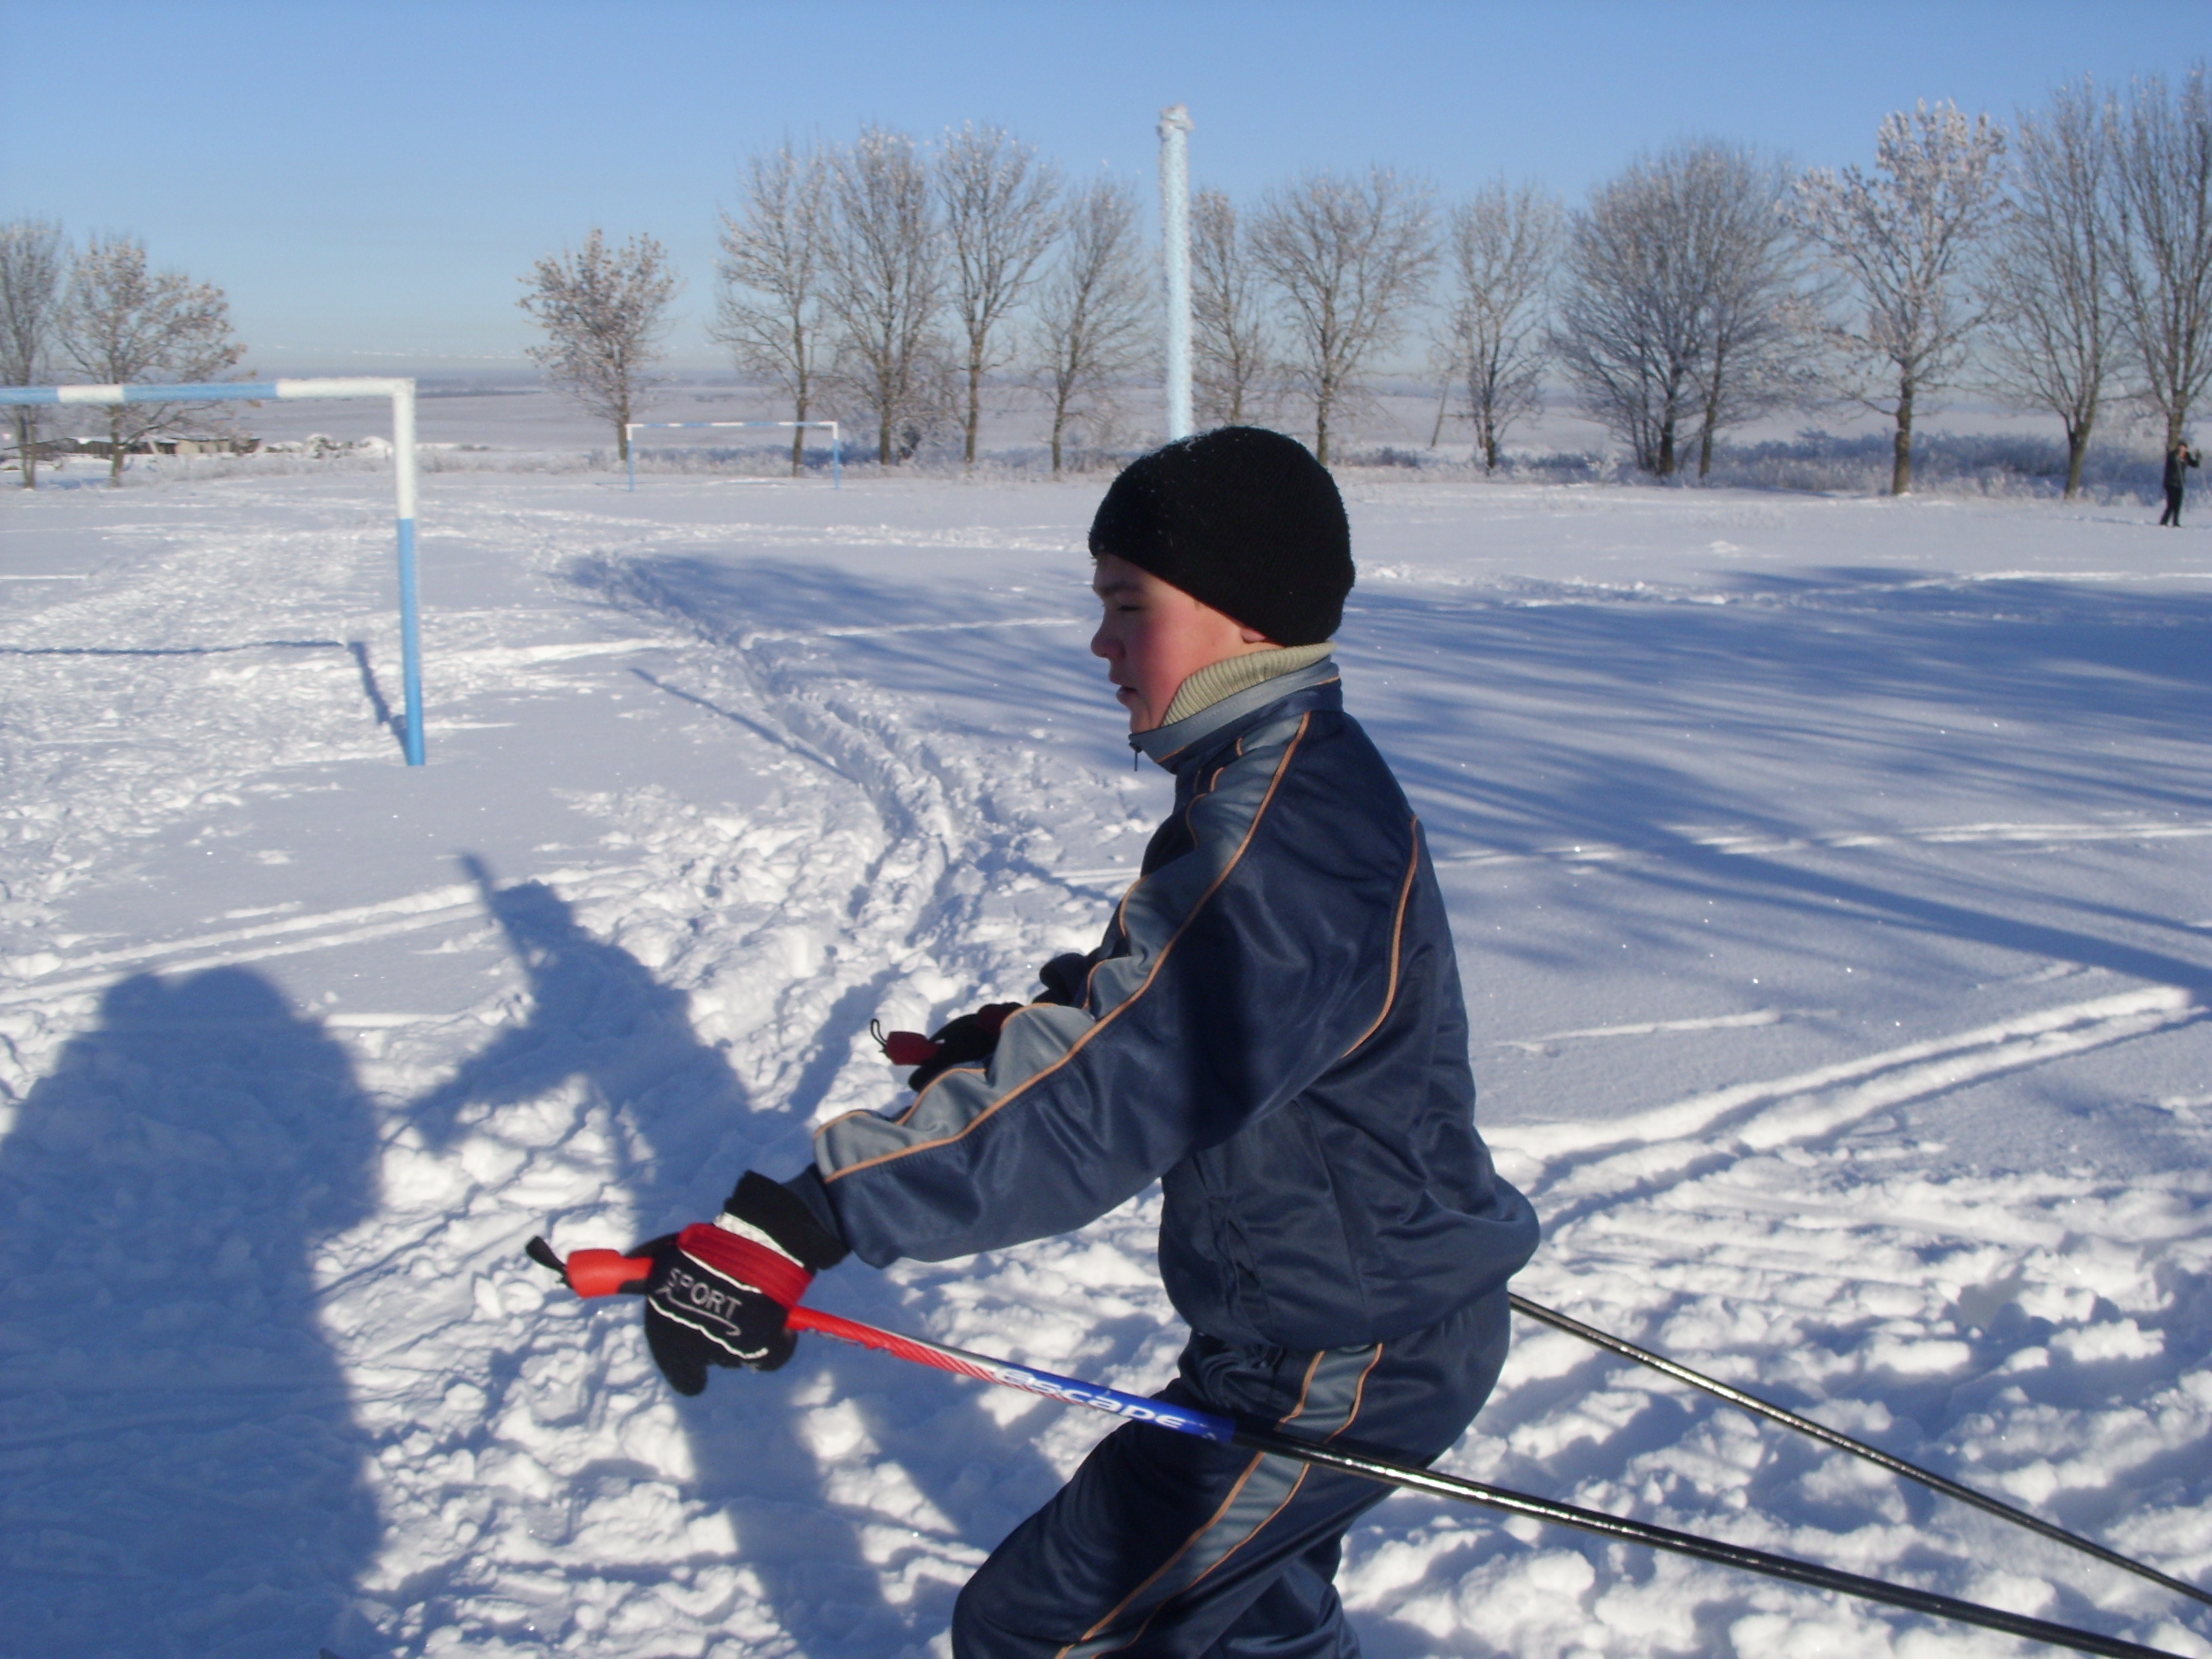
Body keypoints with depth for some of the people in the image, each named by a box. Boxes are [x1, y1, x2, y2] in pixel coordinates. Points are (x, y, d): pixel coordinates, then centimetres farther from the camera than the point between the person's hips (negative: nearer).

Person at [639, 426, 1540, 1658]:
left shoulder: (1286, 840, -30)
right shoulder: (1299, 776, 4)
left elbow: (1096, 1094, -39)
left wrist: (797, 1225, -43)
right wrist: (1023, 1027, 20)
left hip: (1337, 1370, -10)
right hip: (1391, 1308, 10)